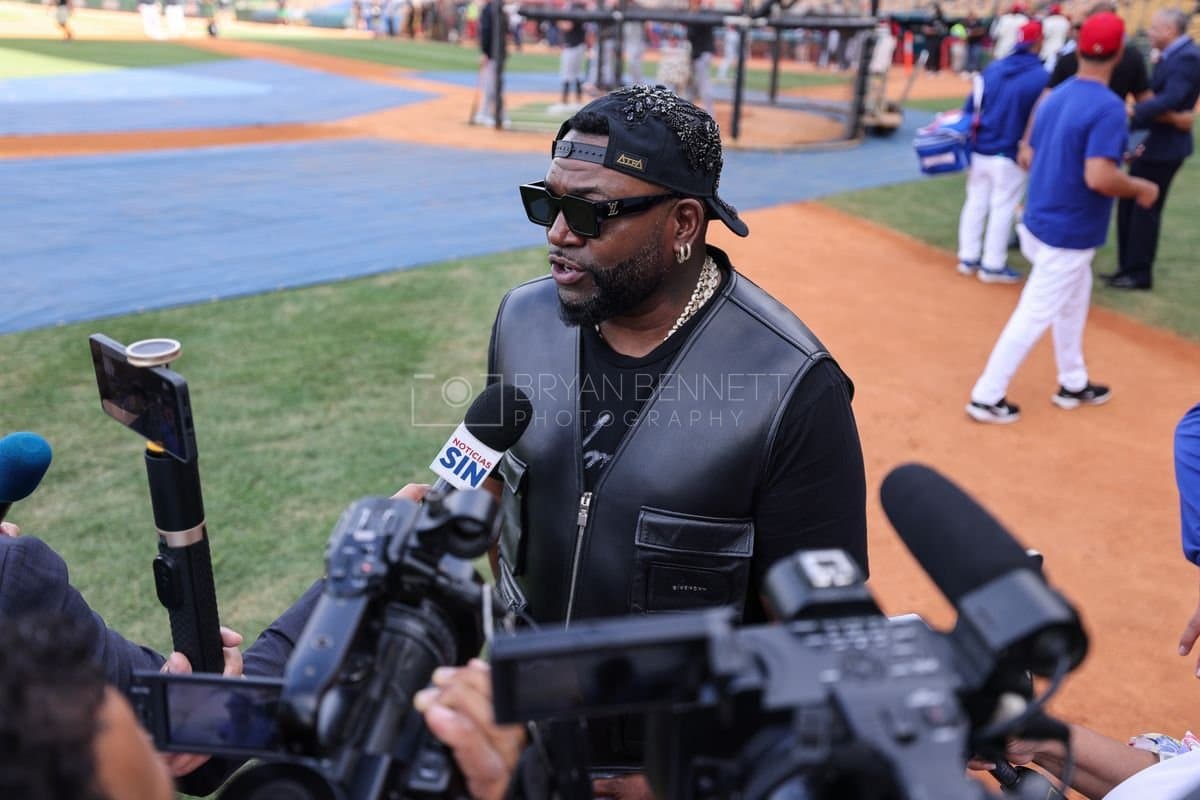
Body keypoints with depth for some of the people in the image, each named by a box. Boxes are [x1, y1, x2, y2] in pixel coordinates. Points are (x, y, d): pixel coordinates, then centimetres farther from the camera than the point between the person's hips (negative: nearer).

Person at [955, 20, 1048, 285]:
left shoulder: (992, 69, 4)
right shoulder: (1041, 77, -10)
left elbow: (970, 108, 6)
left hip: (979, 150, 5)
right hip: (1010, 155, -5)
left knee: (975, 203, 13)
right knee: (1002, 209, 4)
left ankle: (968, 258, 22)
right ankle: (992, 266, 11)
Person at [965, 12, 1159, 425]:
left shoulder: (1055, 97, 4)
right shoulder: (1108, 107, -21)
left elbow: (1032, 156, 11)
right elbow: (1099, 178, -31)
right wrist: (1140, 188, -12)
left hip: (1041, 221, 9)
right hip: (1069, 235, -9)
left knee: (1074, 301, 24)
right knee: (1035, 315, 1)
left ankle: (1073, 384, 37)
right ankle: (987, 397, 9)